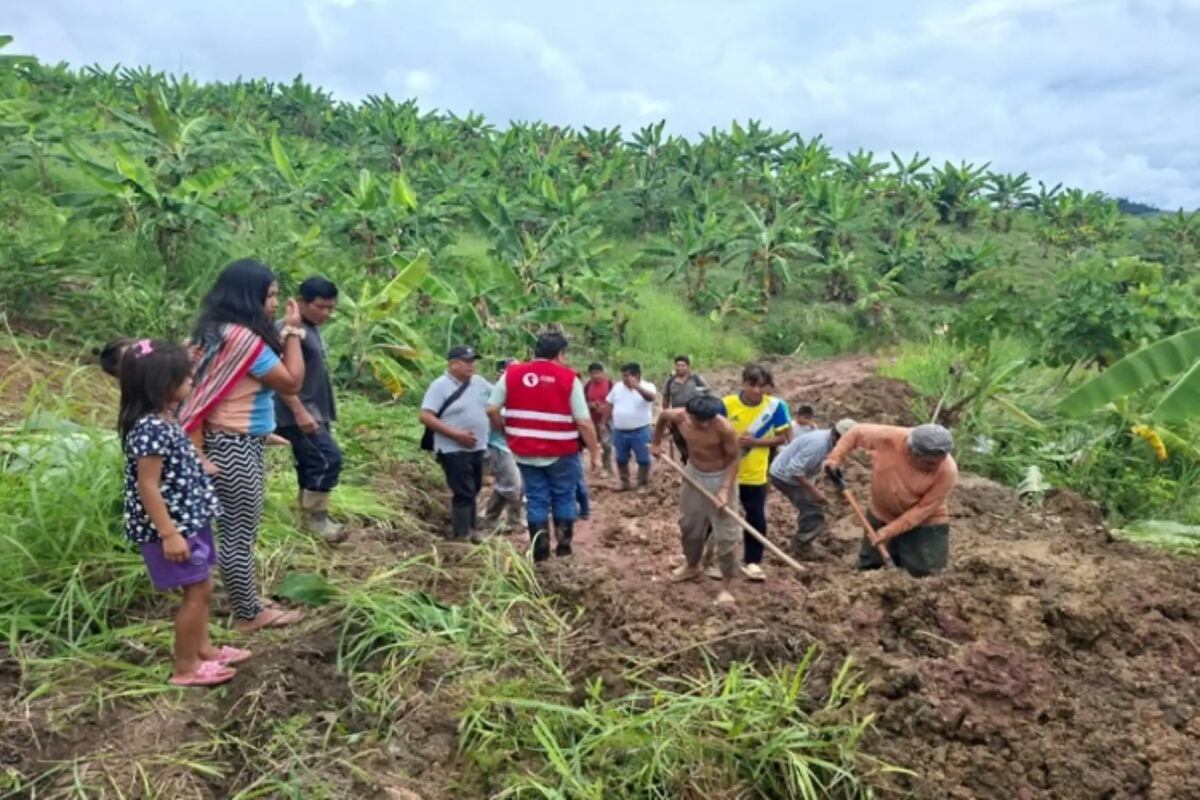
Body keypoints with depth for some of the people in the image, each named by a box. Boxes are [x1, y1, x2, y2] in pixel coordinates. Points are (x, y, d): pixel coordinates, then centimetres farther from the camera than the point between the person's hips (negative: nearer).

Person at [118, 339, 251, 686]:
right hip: (173, 527, -10)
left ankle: (202, 648, 35)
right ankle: (185, 667, 13)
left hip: (189, 521, 10)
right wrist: (169, 533, -24)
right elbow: (148, 487, -25)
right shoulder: (150, 429, -24)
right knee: (196, 592, 0)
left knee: (202, 588, 19)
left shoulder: (163, 419, 6)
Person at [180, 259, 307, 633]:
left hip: (228, 444, 10)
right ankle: (249, 615, 17)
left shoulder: (219, 332, 9)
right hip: (236, 448, -10)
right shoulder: (244, 338, -22)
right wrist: (293, 331, -8)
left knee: (237, 531, 20)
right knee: (239, 535, 3)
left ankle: (249, 601, 34)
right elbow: (292, 382, -14)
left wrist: (284, 333, 7)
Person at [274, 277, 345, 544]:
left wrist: (323, 413, 25)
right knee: (328, 459, -14)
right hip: (298, 413, -10)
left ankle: (310, 517, 21)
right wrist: (299, 411, -27)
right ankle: (314, 517, -2)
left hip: (314, 411, 10)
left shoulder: (311, 329, 15)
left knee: (311, 464, 13)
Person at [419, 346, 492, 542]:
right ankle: (461, 537, -1)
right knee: (463, 494, -7)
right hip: (454, 450, -7)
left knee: (473, 492, 16)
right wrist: (456, 434, -22)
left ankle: (470, 529, 30)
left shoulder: (479, 382, 7)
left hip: (477, 448, 7)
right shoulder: (440, 386, -12)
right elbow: (425, 417, -19)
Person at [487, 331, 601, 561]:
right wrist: (595, 453, -2)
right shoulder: (568, 378, -8)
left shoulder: (512, 374, -1)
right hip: (561, 452, -2)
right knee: (564, 497, 16)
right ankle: (564, 544, 21)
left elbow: (492, 410, -1)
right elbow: (584, 422, -10)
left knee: (536, 498, 13)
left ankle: (540, 548, 12)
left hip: (526, 451, 2)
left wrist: (506, 432, 15)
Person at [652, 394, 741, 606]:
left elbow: (734, 458, -20)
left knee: (724, 534, -2)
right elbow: (663, 415, 4)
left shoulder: (724, 428, -32)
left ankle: (726, 585, 11)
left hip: (719, 478, -5)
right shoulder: (679, 416, -20)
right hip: (693, 474, 5)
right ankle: (692, 566, 44)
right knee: (688, 524, 21)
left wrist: (725, 489, -27)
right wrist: (656, 443, 12)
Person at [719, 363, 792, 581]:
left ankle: (752, 562, 27)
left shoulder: (776, 406, -12)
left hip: (755, 475, 1)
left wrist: (755, 442, -19)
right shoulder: (726, 404, -15)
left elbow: (784, 437, -7)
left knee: (756, 519, 8)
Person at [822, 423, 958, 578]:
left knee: (925, 574, -9)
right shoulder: (889, 437, -27)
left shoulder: (948, 471, -29)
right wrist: (835, 458, -15)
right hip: (881, 515, 3)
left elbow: (924, 509, -23)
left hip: (924, 523, -2)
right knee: (868, 567, 12)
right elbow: (857, 433, -8)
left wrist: (889, 531, -24)